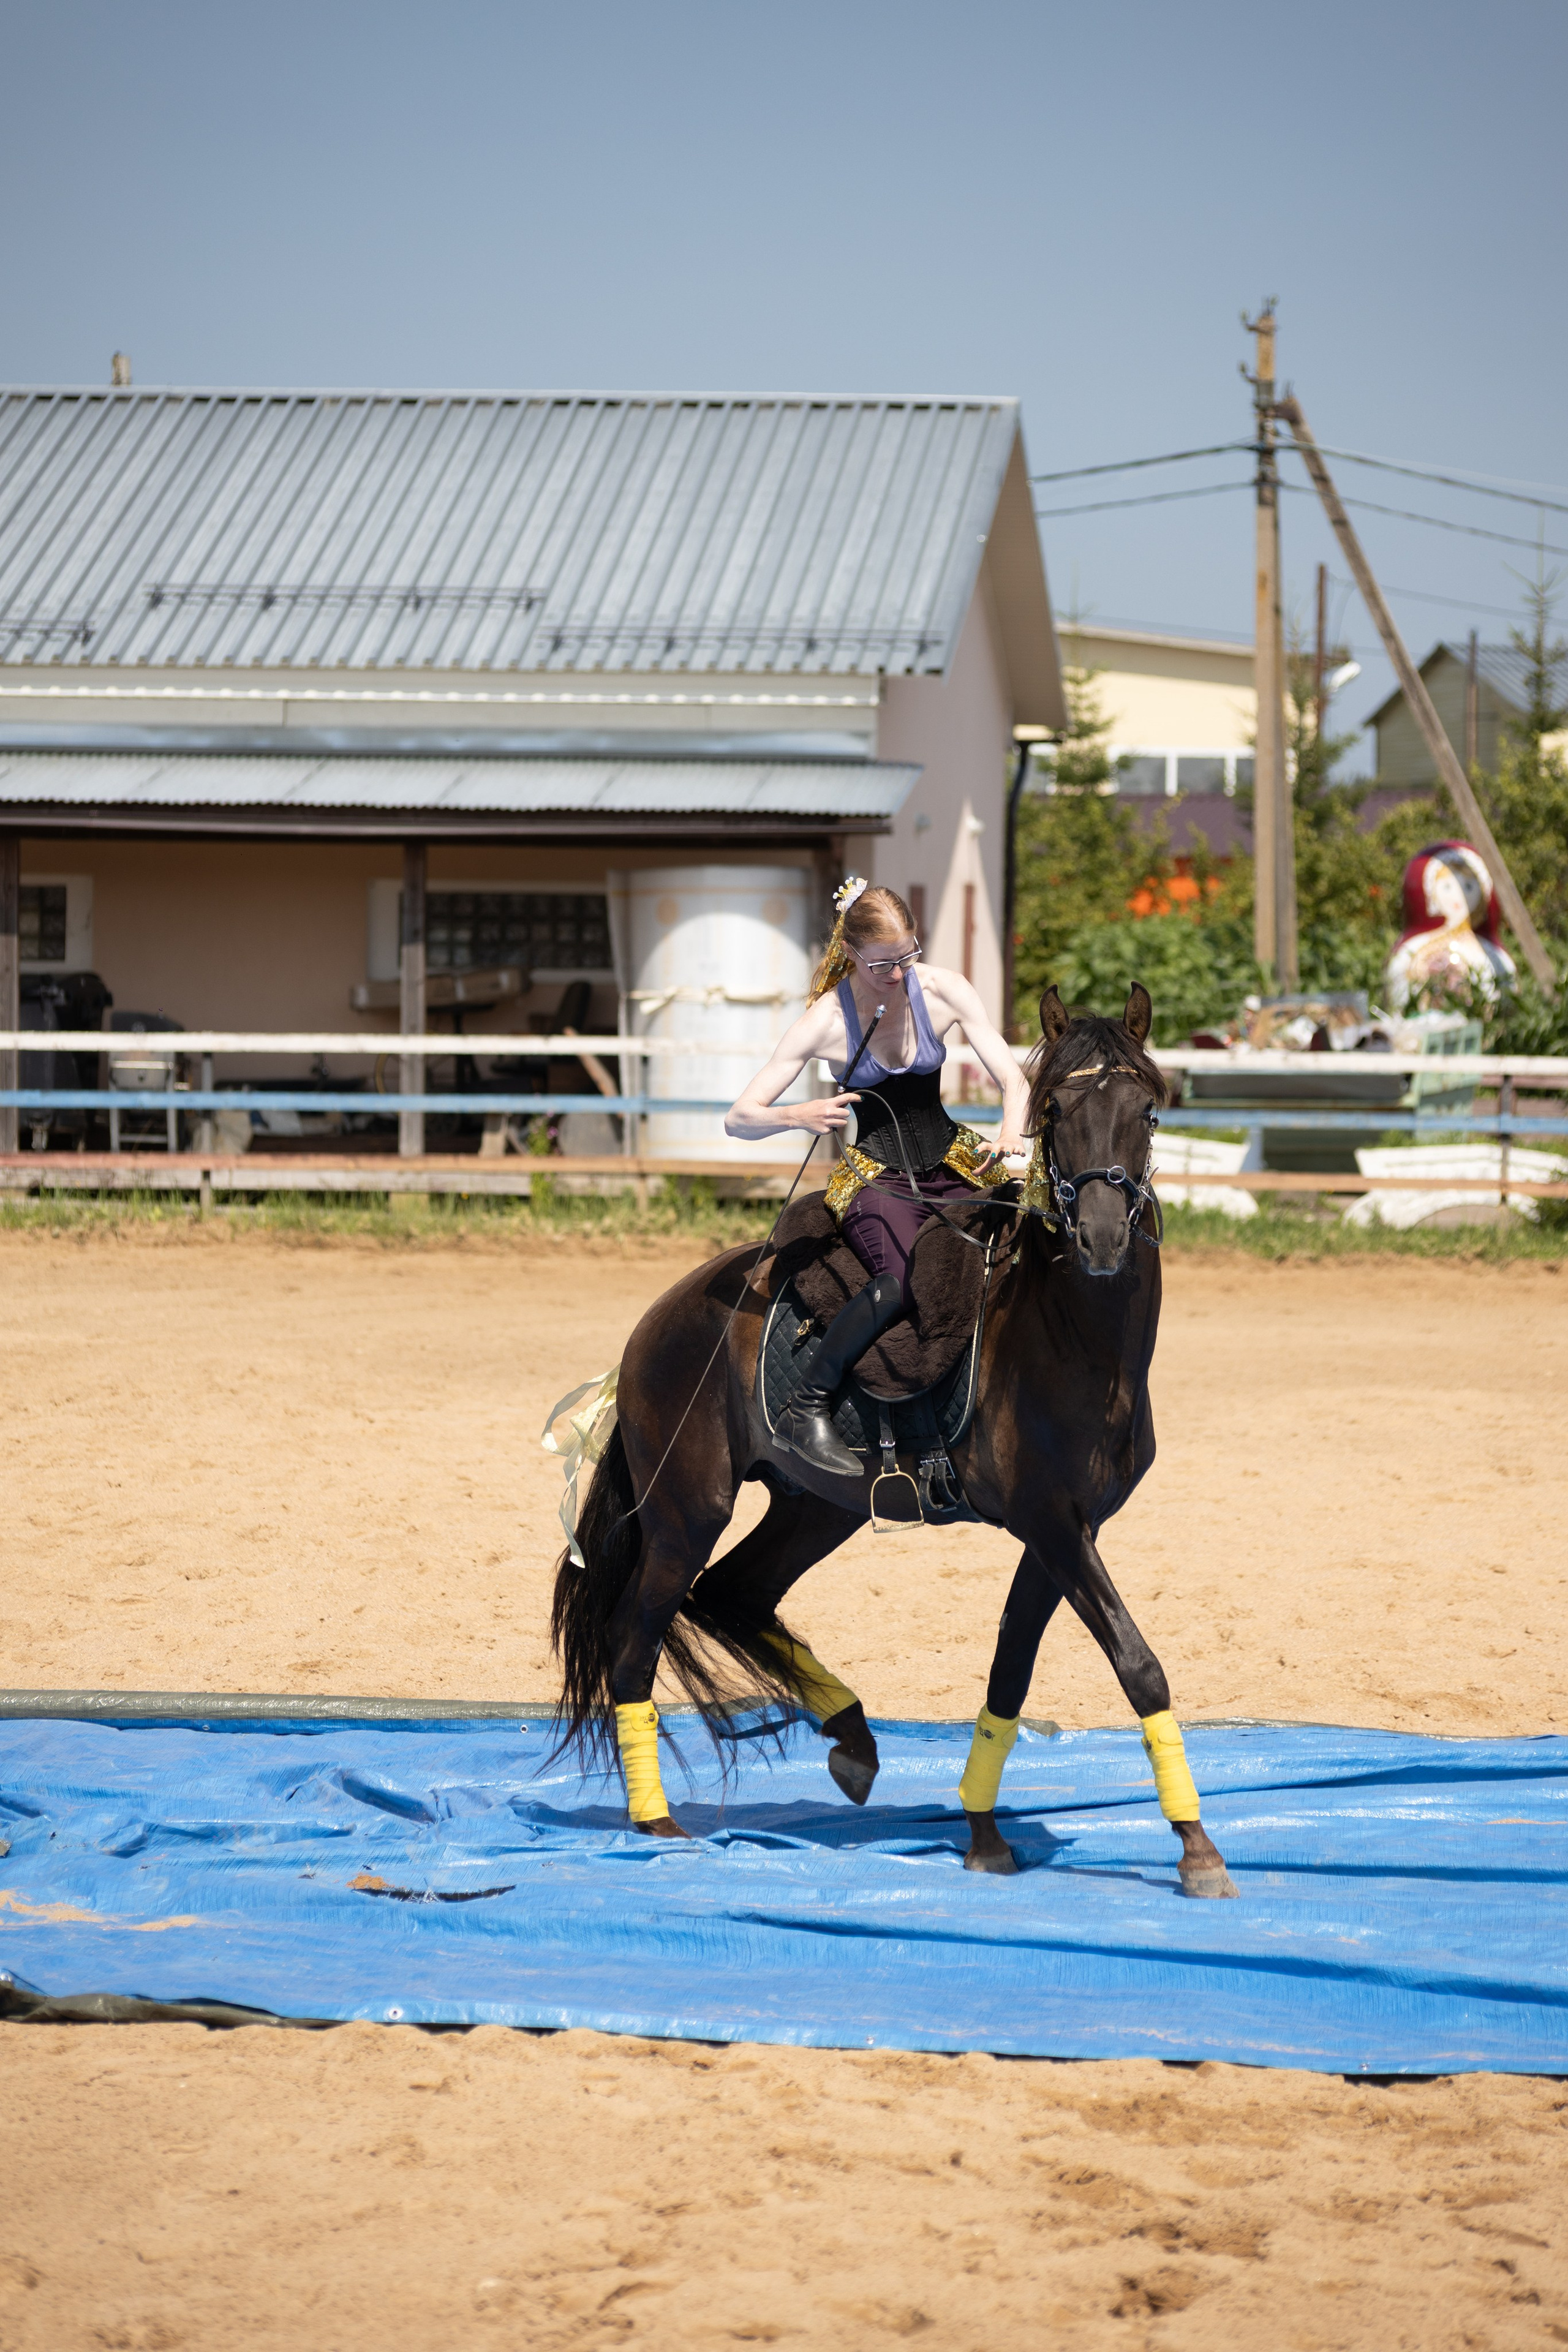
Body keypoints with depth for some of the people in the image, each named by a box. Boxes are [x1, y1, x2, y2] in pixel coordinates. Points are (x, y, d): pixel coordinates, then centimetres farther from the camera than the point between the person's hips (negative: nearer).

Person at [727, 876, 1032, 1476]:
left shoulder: (943, 991, -5)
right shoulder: (826, 1021, -13)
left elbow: (1011, 1078, -6)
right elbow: (739, 1118, -12)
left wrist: (1010, 1134, -28)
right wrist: (801, 1116, -33)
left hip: (952, 1165, 5)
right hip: (875, 1177, -4)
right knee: (903, 1280, -34)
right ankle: (804, 1412, -25)